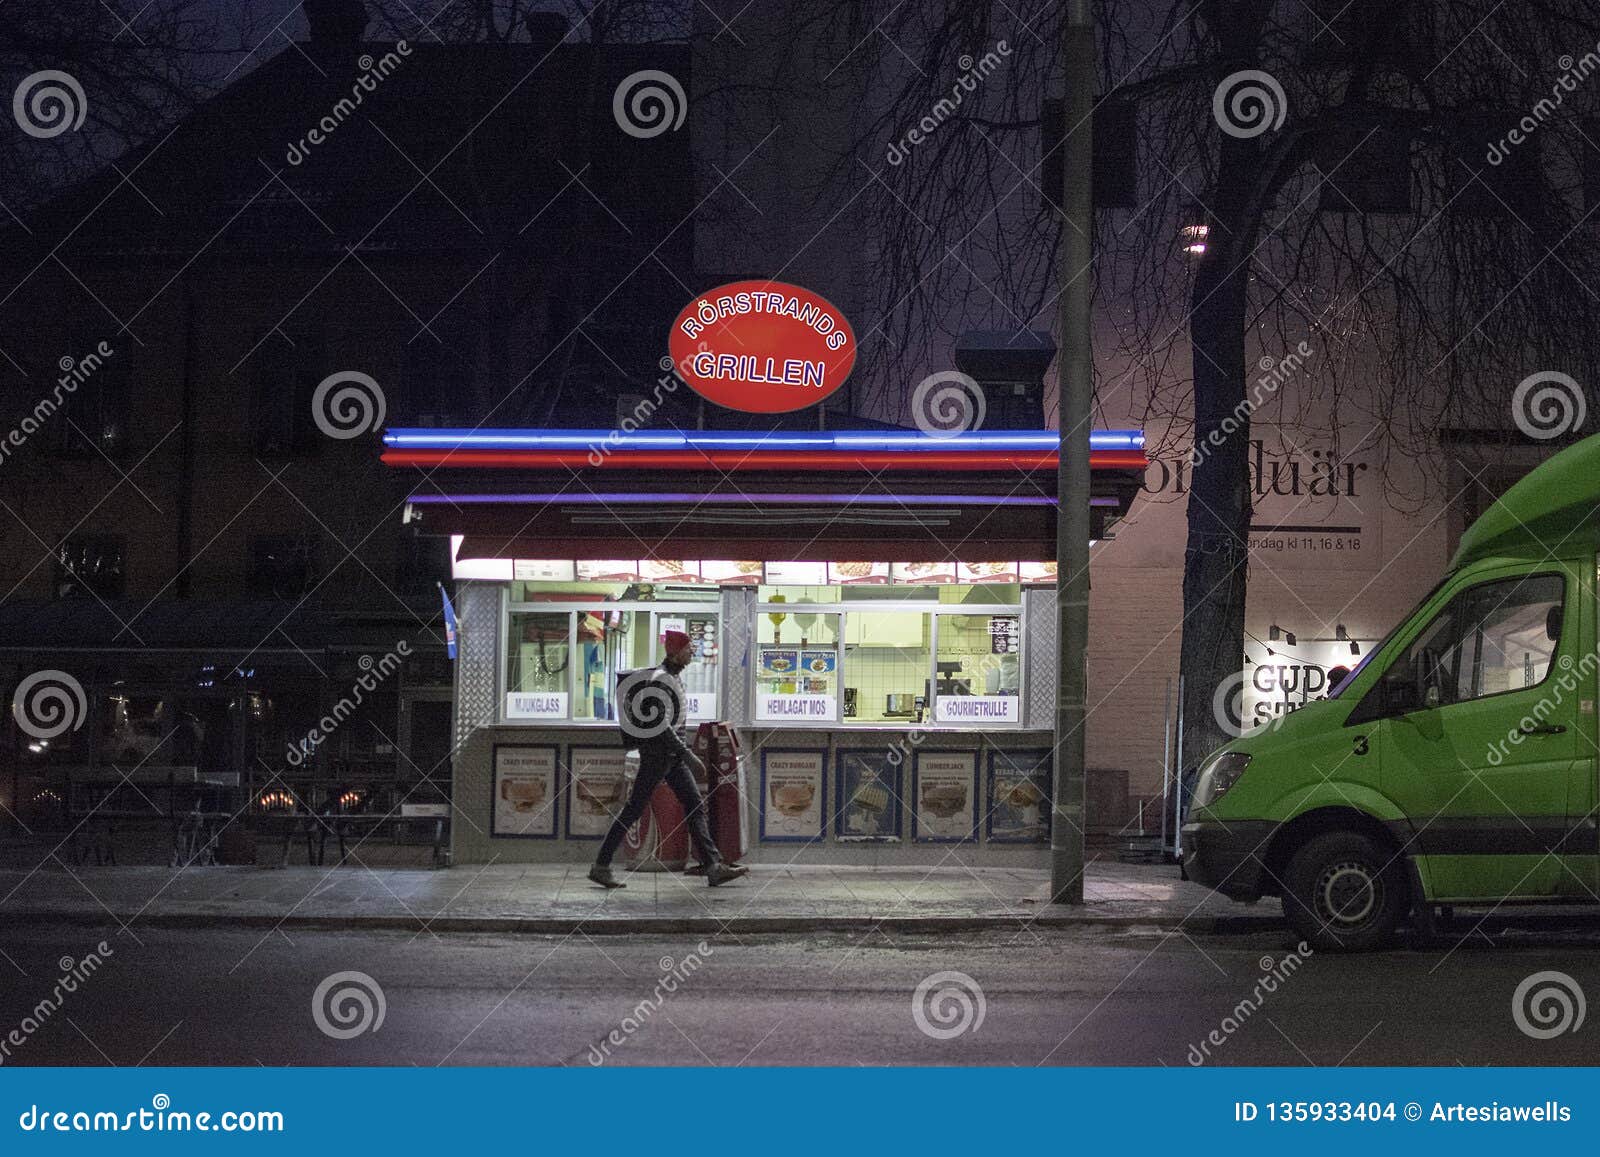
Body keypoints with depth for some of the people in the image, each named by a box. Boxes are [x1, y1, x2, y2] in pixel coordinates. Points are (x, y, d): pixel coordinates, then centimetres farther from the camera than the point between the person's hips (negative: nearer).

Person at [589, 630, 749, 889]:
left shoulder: (670, 677, 14)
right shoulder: (661, 678, -17)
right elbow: (660, 723, -23)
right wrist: (688, 755, -23)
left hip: (671, 754, 10)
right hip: (658, 752, -10)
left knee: (695, 807, 4)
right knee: (635, 809, -4)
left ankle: (714, 867, 2)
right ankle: (601, 866, 2)